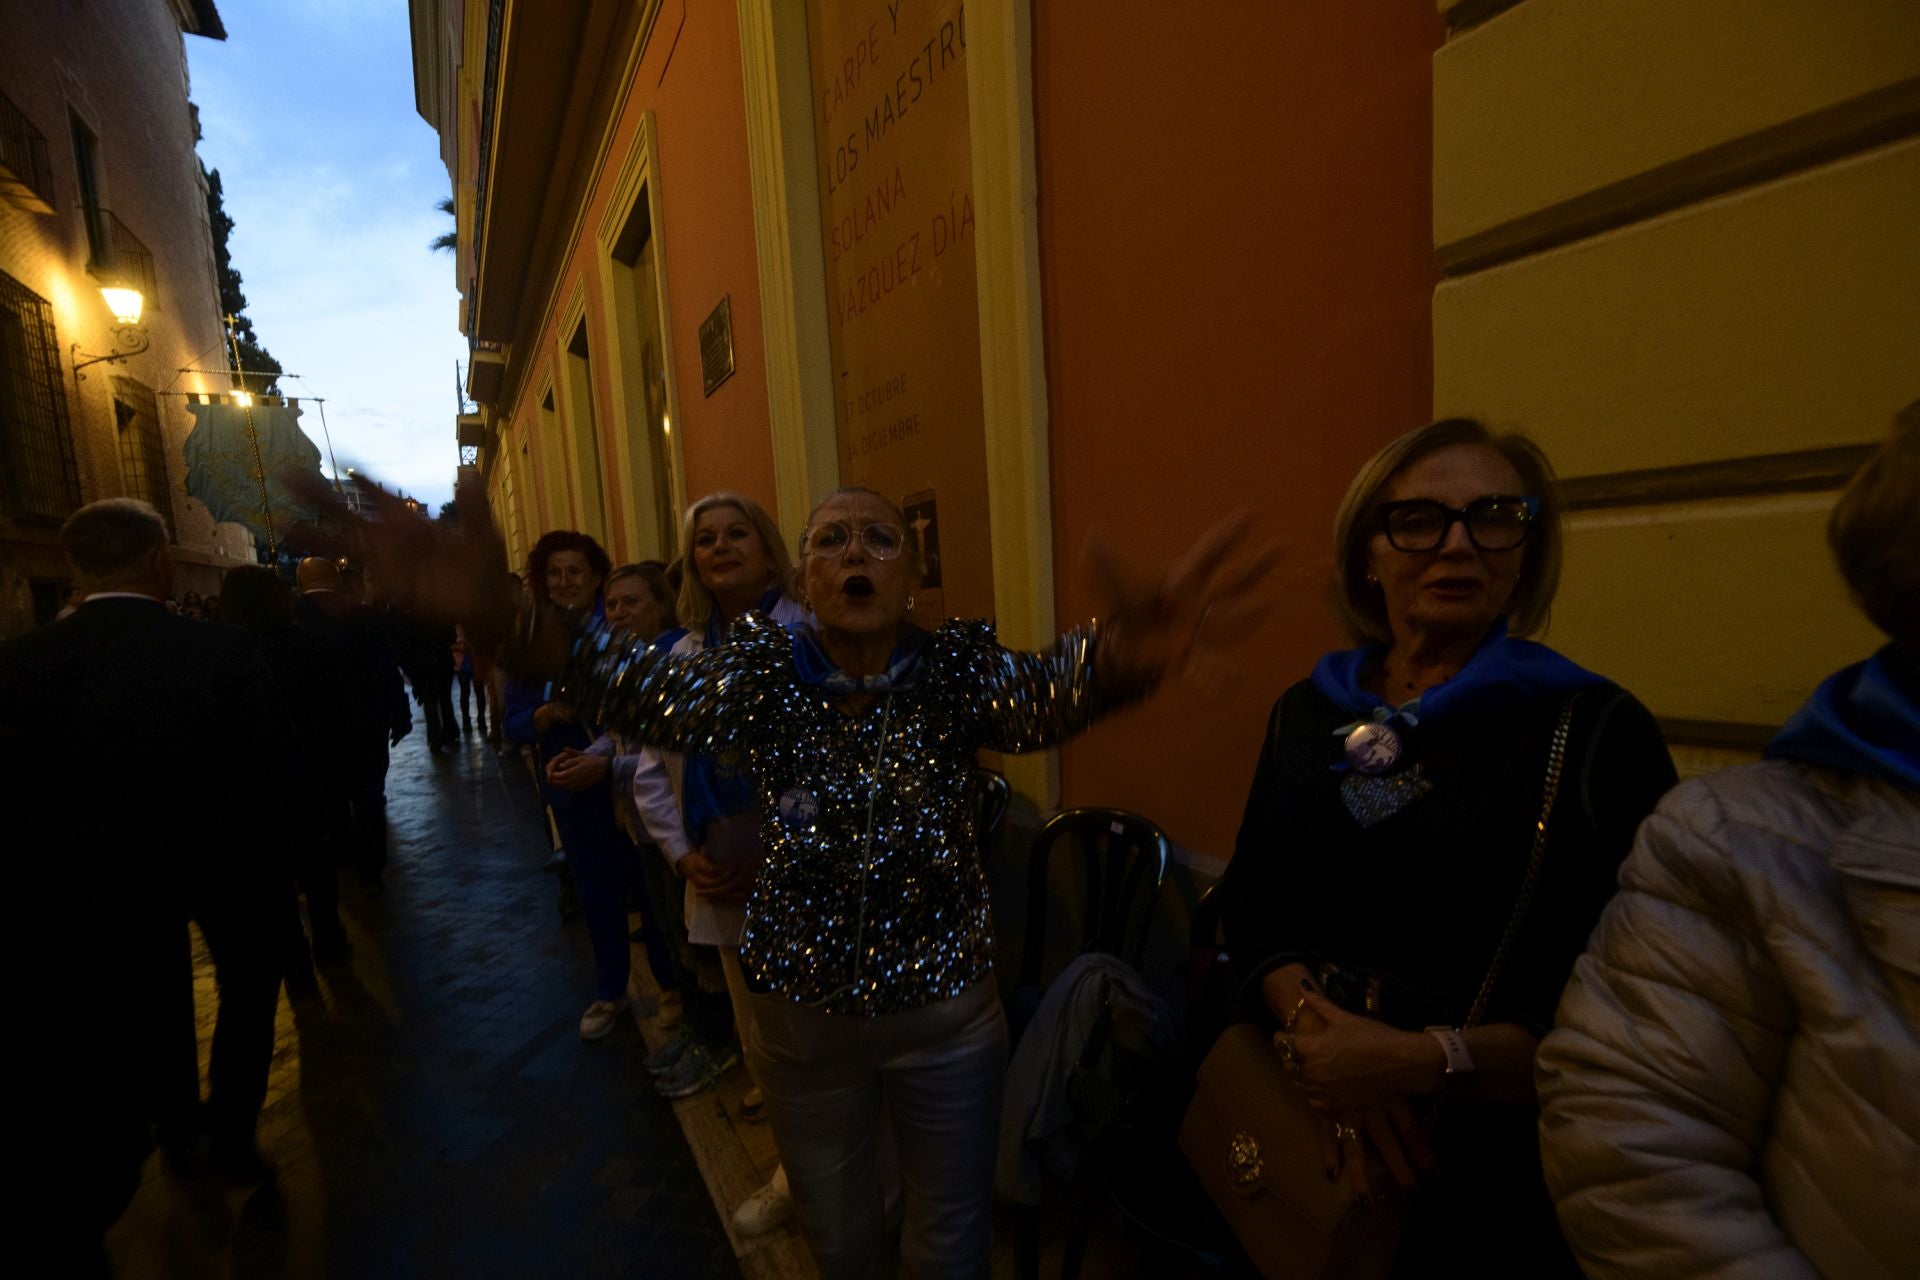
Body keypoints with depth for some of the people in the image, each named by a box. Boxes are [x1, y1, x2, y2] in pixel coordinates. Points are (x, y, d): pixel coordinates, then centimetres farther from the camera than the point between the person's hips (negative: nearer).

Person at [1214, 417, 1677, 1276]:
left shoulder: (1597, 727, -11)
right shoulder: (1307, 711, 0)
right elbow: (1248, 894, 0)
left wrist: (1427, 1062, -23)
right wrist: (1313, 1022, -17)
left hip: (1492, 1155, -3)